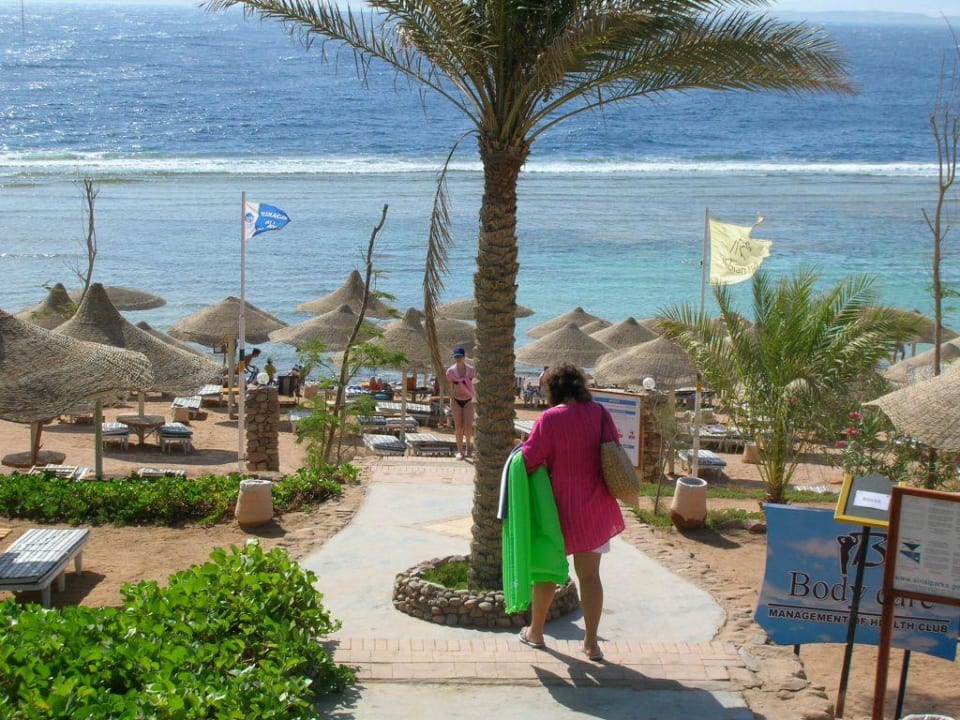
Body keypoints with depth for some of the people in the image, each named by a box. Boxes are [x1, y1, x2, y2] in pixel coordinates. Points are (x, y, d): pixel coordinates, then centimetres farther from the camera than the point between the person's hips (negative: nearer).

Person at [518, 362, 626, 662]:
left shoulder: (550, 418, -15)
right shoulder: (599, 413, -2)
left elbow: (531, 460, -14)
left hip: (560, 505, -3)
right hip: (596, 506, 3)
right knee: (590, 574, 9)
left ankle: (535, 632, 28)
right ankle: (591, 642, 10)